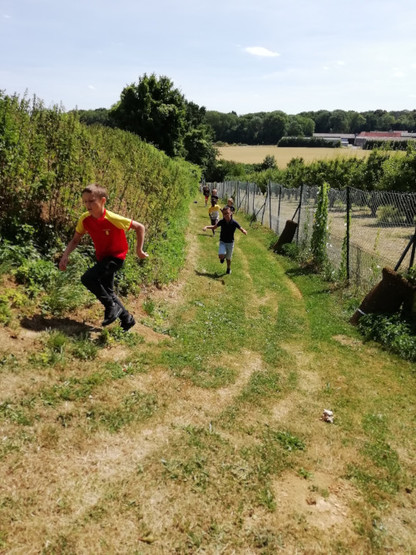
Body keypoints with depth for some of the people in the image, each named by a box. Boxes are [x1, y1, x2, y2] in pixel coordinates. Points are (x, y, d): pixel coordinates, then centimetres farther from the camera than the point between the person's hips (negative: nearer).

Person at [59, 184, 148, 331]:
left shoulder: (113, 219, -28)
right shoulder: (84, 219, -12)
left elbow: (140, 227, -17)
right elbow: (75, 240, 1)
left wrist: (139, 250, -12)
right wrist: (65, 255, -15)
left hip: (116, 256, -7)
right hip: (102, 257, 7)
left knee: (88, 278, -24)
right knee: (107, 291, 16)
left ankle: (112, 307, -8)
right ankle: (127, 319, 33)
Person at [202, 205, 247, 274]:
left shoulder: (234, 223, -15)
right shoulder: (221, 222, -9)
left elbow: (242, 229, -13)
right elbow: (214, 227, 8)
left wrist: (244, 231, -37)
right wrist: (206, 227, -6)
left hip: (230, 243, 0)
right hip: (222, 242, 0)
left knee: (228, 258, 12)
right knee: (221, 256, -23)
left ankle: (228, 269, 42)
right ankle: (223, 257, 16)